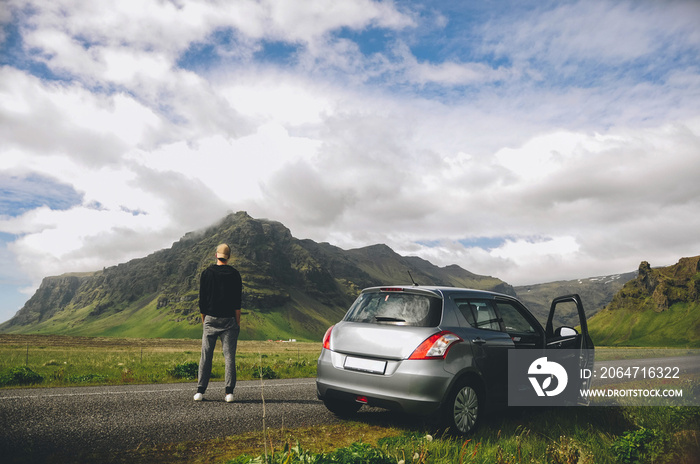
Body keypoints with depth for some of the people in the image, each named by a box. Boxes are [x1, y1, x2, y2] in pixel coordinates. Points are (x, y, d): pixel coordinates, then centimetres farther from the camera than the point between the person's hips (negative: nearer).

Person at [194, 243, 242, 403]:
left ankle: (200, 391, 7)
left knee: (206, 356, 7)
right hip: (229, 320, -1)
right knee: (229, 356, 1)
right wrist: (238, 323, 1)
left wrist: (203, 321, 13)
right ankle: (229, 392, -2)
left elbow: (202, 300, 4)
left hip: (210, 319, 1)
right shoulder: (234, 274, -1)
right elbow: (237, 302, -4)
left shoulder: (206, 273, 3)